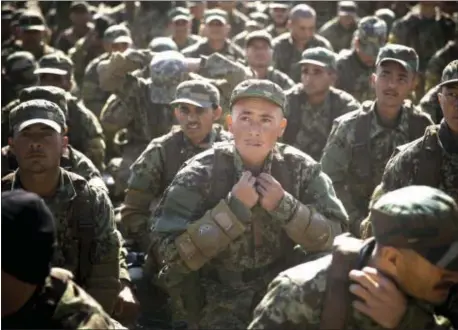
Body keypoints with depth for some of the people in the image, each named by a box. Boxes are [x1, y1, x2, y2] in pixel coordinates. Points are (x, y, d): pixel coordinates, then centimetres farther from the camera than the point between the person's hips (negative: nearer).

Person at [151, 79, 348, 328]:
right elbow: (170, 252, -20)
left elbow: (335, 239, -8)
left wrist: (284, 205, -21)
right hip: (217, 308, -3)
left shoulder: (302, 170, -5)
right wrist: (233, 207, -25)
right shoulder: (200, 174, -12)